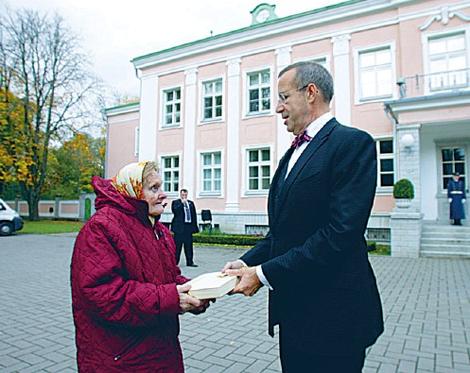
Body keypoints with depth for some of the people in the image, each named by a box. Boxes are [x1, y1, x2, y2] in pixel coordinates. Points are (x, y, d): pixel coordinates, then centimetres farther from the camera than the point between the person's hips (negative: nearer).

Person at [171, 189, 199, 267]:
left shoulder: (191, 203, 17)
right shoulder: (175, 202, 5)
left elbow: (194, 215, 16)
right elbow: (174, 210, -15)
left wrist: (195, 227, 10)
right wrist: (182, 203, -15)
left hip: (188, 227, 4)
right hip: (179, 227, -4)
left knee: (189, 246, 7)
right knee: (177, 246, -1)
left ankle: (190, 262, 13)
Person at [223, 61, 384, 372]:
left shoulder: (352, 143, -13)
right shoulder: (294, 154, 14)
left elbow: (341, 233, -24)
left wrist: (264, 273, -20)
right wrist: (247, 263, -3)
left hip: (331, 313, -8)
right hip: (294, 309, 8)